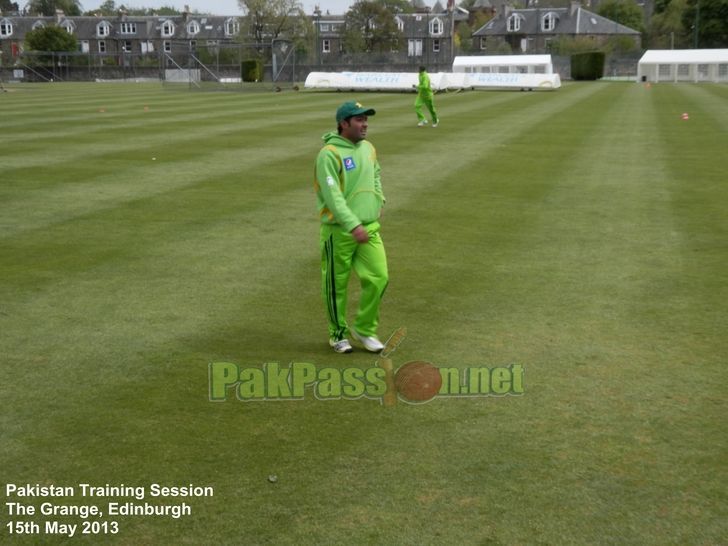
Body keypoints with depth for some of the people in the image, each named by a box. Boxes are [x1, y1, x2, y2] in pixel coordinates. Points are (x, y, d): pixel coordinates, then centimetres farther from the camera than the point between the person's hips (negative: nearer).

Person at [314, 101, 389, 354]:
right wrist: (353, 225, -28)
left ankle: (364, 329, 18)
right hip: (339, 230, -6)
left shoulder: (368, 148, 8)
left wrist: (378, 199, 17)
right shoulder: (329, 153, -15)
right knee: (337, 285, 7)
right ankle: (338, 334, 25)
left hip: (369, 227, 6)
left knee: (379, 278, -1)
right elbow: (332, 196, -23)